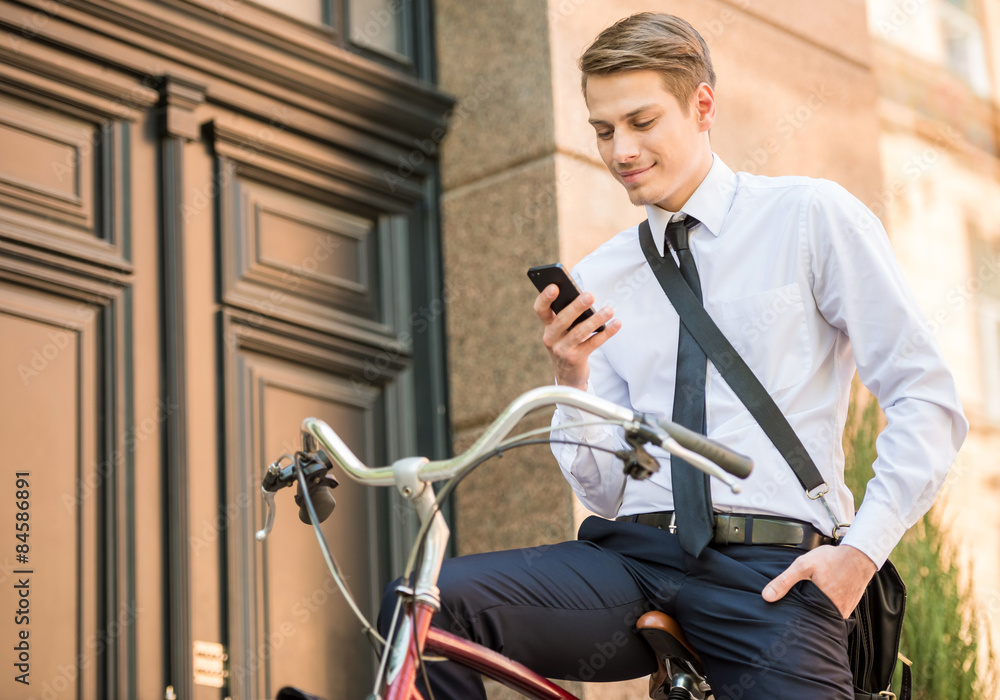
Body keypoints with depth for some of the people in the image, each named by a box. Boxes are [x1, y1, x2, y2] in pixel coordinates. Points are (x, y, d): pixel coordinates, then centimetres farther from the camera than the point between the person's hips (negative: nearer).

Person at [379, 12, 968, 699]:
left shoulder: (812, 218, 6)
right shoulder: (599, 280, 16)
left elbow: (928, 401, 2)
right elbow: (605, 491, 13)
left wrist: (862, 548, -10)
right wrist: (572, 377, -4)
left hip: (768, 574, -3)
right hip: (632, 557, 3)